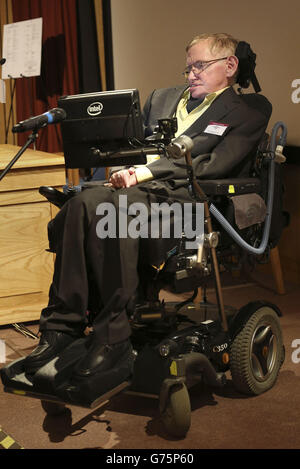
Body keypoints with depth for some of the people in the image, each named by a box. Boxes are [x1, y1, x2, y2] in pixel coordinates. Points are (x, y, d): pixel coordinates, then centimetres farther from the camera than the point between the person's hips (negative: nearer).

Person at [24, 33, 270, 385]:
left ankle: (112, 334, -31)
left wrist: (146, 171, -15)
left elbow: (211, 166, -5)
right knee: (82, 205, -31)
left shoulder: (247, 116, 11)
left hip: (180, 197, -5)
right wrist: (127, 171, 1)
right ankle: (62, 325, -29)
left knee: (111, 210, -38)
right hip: (135, 187, 5)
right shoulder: (162, 98, 31)